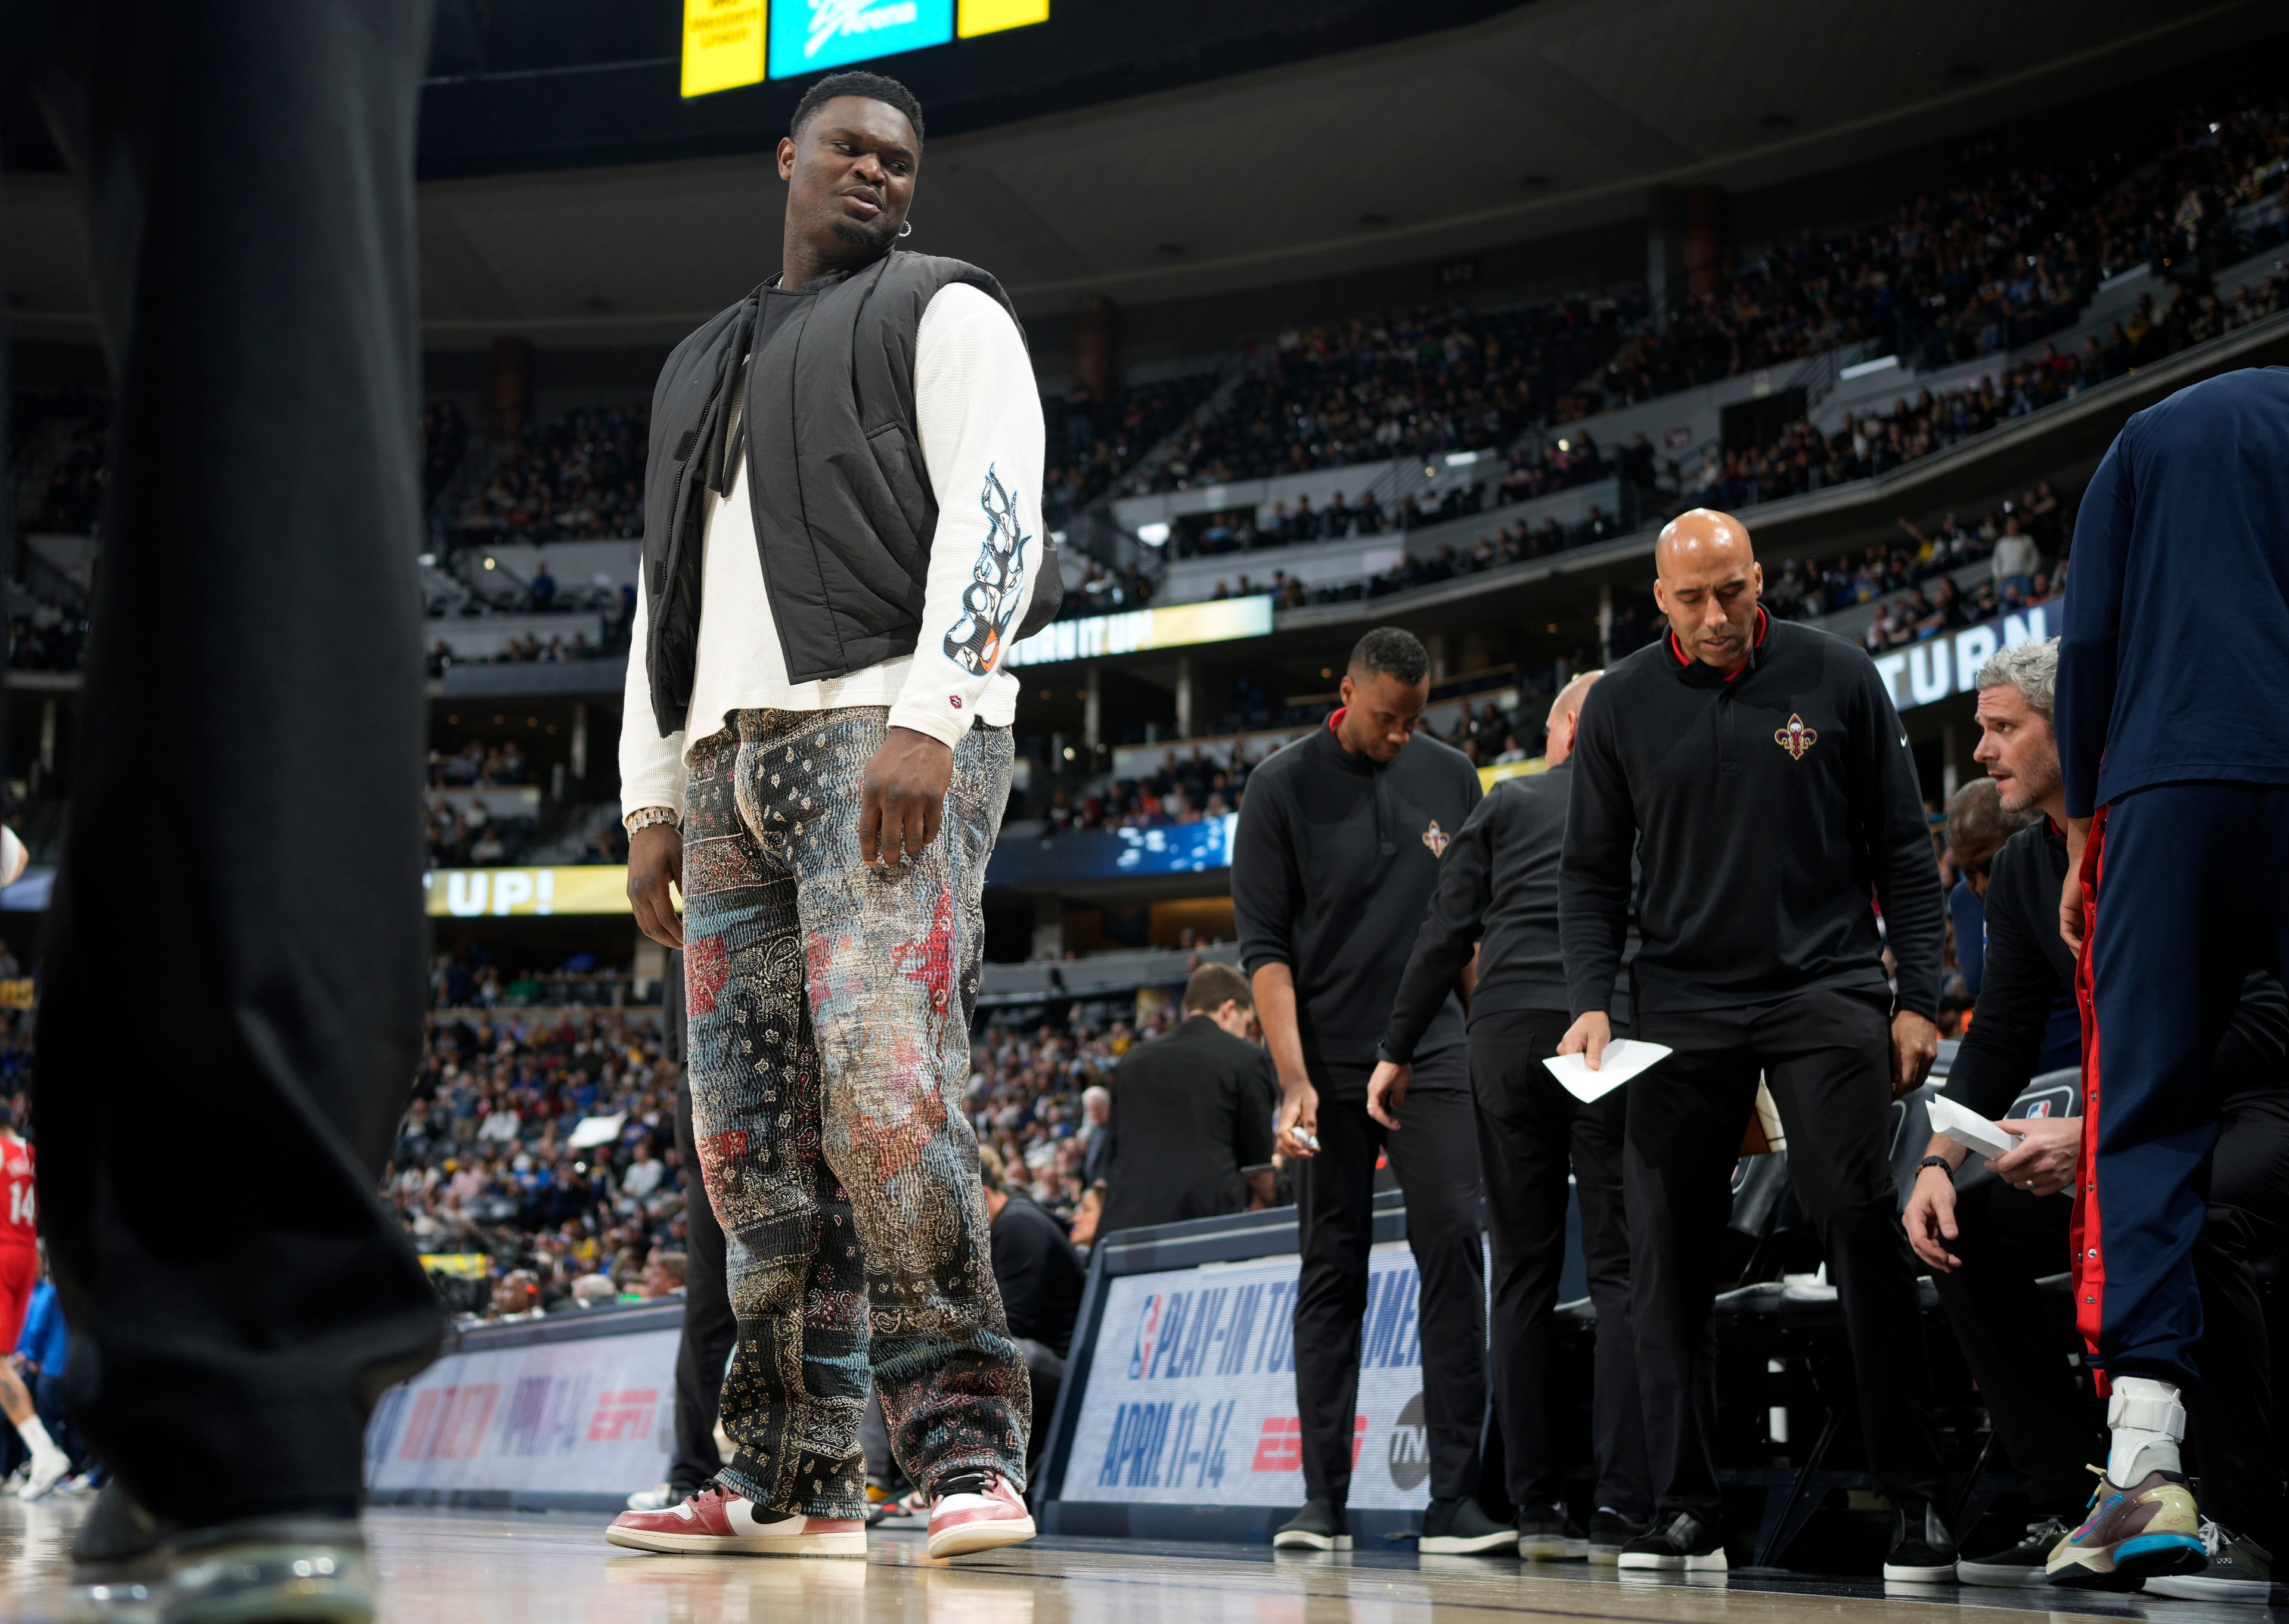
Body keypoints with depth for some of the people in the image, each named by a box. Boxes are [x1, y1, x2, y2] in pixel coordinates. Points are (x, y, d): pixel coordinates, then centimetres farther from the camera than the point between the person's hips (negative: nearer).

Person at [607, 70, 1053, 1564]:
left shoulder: (945, 313, 10)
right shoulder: (700, 368, 30)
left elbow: (995, 512, -5)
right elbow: (662, 597, 27)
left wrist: (926, 718, -18)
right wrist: (653, 794, 16)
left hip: (884, 729, -7)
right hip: (727, 757, 7)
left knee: (880, 1078, -21)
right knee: (751, 1132, 0)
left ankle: (967, 1441, -17)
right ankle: (795, 1480, 2)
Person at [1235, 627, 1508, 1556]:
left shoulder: (1451, 778, 8)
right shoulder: (1283, 788, -2)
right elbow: (1264, 945, -5)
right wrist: (1293, 1078, -15)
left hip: (1433, 1058, 2)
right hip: (1330, 1067, -2)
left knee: (1454, 1247, -10)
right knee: (1332, 1273, 1)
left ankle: (1454, 1500, -9)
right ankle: (1323, 1505, 5)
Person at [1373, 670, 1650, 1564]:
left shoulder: (1508, 803, 15)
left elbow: (1446, 935, 7)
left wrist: (1397, 1049, 10)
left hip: (1508, 1033, 1)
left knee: (1524, 1270, 7)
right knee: (1620, 1269, -1)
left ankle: (1535, 1504, 6)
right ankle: (1621, 1506, -9)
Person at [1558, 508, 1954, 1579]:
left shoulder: (1838, 678, 2)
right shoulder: (1621, 705, 5)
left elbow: (1901, 849, 6)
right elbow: (1591, 872, 10)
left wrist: (1917, 998, 0)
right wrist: (1591, 1000, -3)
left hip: (1826, 990, -2)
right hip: (1683, 1005, 2)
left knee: (1863, 1228, -11)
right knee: (1666, 1259, -1)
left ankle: (1916, 1500, -4)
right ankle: (1685, 1511, 6)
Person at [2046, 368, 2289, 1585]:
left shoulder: (2154, 435, 16)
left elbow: (2090, 644, 8)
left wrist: (2082, 833, 11)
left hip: (2173, 789, 0)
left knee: (2146, 1122, -4)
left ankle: (2145, 1455, -19)